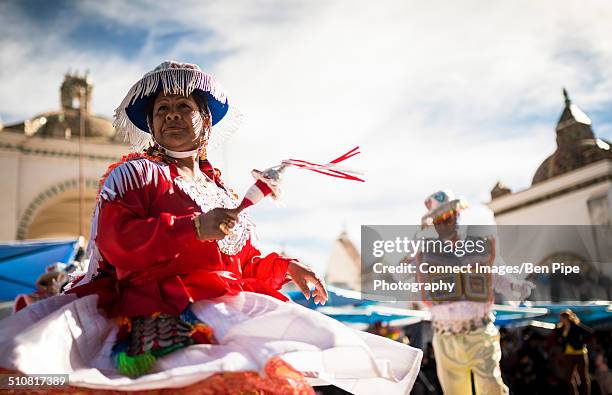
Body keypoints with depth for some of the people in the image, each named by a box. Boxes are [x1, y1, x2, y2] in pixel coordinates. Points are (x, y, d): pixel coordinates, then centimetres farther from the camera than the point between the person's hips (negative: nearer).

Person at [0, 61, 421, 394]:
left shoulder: (222, 190, 25)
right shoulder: (134, 173, 9)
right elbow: (114, 238, -8)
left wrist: (284, 268, 14)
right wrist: (194, 228, -16)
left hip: (232, 306, 6)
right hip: (168, 315, -6)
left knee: (322, 339, -11)